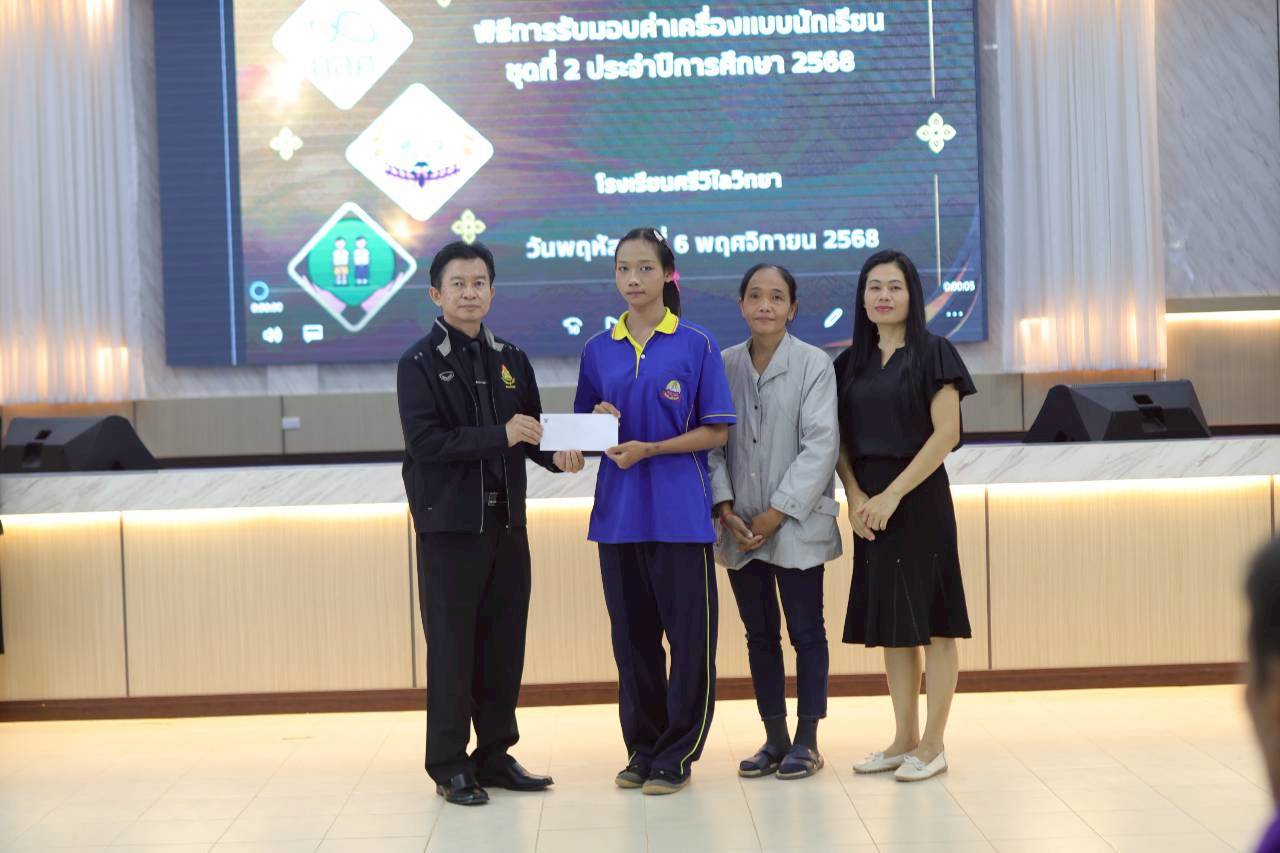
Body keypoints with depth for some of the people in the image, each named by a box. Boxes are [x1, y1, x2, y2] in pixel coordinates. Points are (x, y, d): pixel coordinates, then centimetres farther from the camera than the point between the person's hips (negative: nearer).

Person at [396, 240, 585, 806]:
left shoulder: (510, 361, 13)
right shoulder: (420, 363, -4)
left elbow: (529, 435, 15)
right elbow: (424, 440, -16)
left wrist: (556, 455, -6)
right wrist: (499, 435, -23)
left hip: (506, 523, 5)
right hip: (450, 527, -5)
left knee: (504, 644, 9)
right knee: (452, 648, 0)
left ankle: (495, 756, 21)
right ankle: (450, 767, 10)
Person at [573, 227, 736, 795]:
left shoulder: (695, 346, -2)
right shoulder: (598, 351, 10)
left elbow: (716, 431, -4)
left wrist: (648, 449, -14)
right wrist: (597, 424, -6)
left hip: (680, 512, -3)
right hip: (619, 512, 4)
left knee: (689, 636, -1)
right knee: (632, 636, 10)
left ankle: (677, 754, 10)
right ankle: (642, 749, 21)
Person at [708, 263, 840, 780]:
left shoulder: (814, 364, -4)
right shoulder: (723, 366, 6)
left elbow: (821, 446, -9)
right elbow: (712, 441, 5)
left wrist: (777, 513, -13)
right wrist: (725, 506, -8)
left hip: (796, 525, -3)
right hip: (741, 528, 4)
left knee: (806, 632, 4)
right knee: (759, 635, 10)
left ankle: (806, 742, 14)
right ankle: (775, 738, 21)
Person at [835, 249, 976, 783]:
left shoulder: (933, 353, -5)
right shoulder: (852, 362, 11)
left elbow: (946, 434, -12)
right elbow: (842, 440, 9)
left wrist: (893, 494, -17)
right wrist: (855, 496, -8)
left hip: (918, 499, -5)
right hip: (869, 506, 6)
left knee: (929, 621, -1)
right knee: (890, 623, 10)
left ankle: (932, 746, 6)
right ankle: (904, 739, 18)